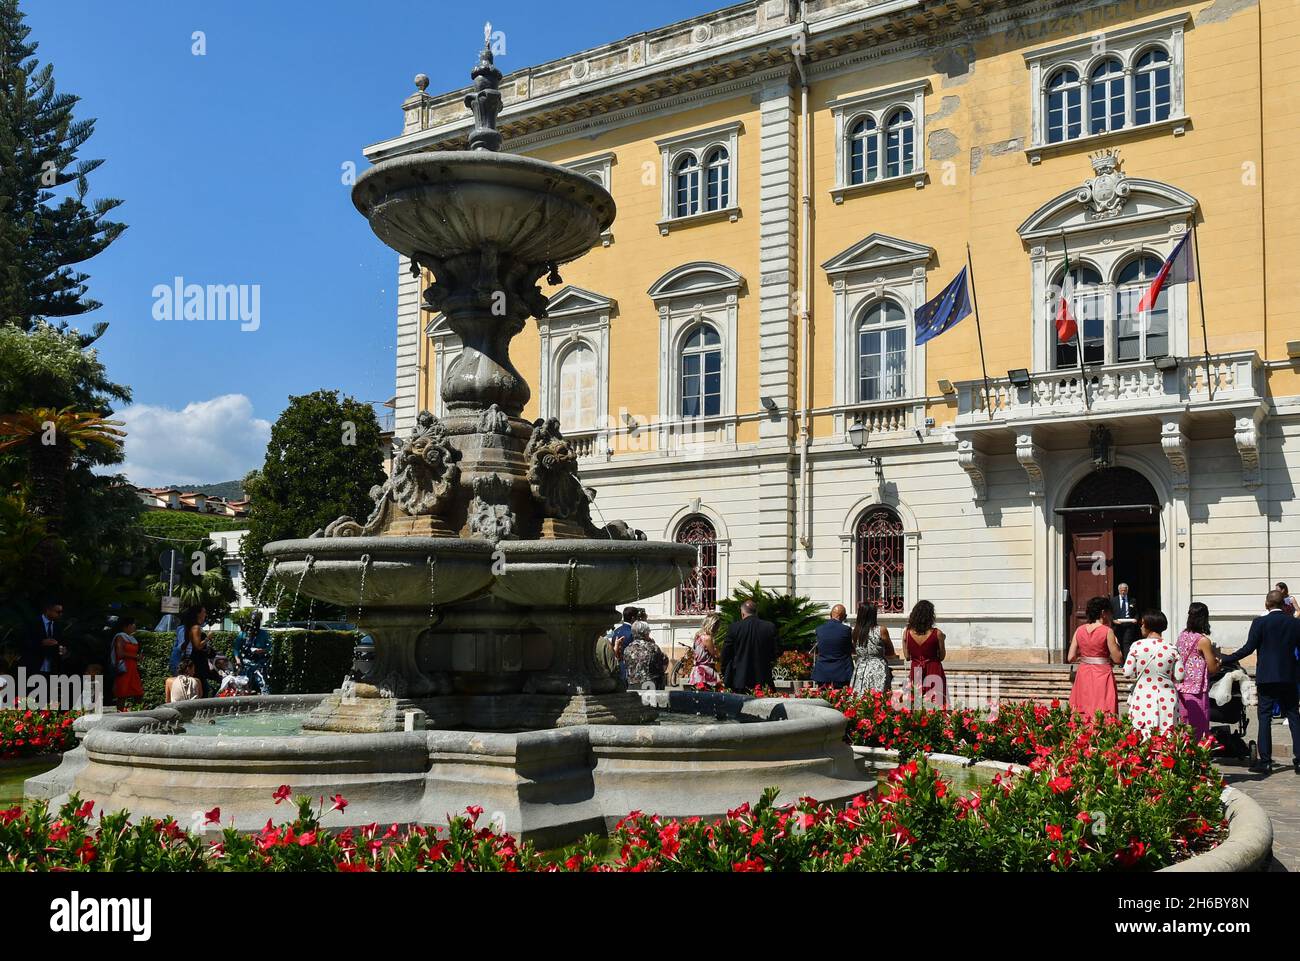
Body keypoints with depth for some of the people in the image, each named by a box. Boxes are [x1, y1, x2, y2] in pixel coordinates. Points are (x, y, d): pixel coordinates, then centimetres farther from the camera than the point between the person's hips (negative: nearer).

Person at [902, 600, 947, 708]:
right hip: (934, 672, -2)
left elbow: (907, 657, 2)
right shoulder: (937, 634, -13)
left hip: (915, 673, 2)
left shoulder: (907, 632, -6)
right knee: (935, 705, 3)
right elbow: (942, 657, -1)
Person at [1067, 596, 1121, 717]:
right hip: (1102, 675, -5)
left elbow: (1070, 658, 2)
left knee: (1082, 714, 9)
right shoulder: (1107, 631, -10)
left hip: (1083, 673, 5)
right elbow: (1118, 659, -9)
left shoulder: (1080, 630, 3)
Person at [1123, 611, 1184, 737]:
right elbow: (1179, 676, -1)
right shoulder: (1172, 648, -4)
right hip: (1166, 700, 1)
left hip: (1142, 698, -1)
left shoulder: (1137, 646, -8)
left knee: (1142, 736, 3)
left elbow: (1127, 673, -7)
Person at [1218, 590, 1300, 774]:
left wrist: (1225, 660, -3)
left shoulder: (1260, 623, -8)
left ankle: (1265, 761, 0)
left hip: (1266, 677, -3)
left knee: (1265, 717, 2)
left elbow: (1248, 648, -10)